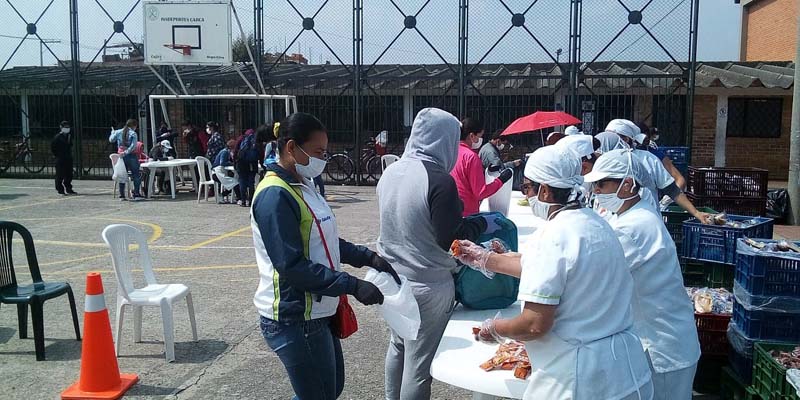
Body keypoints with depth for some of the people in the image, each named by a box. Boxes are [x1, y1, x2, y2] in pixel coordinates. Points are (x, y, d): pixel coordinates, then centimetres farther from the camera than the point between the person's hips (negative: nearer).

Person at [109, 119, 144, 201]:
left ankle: (122, 195, 12)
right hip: (131, 156, -5)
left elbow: (111, 140, 17)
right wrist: (126, 152, -14)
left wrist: (113, 132, 32)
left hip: (121, 156, 5)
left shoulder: (118, 132, 6)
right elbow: (133, 146, -18)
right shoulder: (133, 134, -7)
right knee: (136, 175, 0)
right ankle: (136, 194, -5)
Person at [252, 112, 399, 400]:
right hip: (294, 321, -10)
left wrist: (368, 257, 2)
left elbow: (326, 242, 15)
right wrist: (353, 285, -25)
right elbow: (292, 266, -26)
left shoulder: (302, 186, 10)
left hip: (316, 313, 10)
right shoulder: (275, 196, -21)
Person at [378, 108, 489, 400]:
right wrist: (482, 223, -6)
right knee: (419, 362, 6)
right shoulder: (440, 180, -21)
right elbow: (451, 240, -20)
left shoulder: (390, 172, 1)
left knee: (398, 346, 25)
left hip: (392, 276, 8)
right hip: (427, 285, -7)